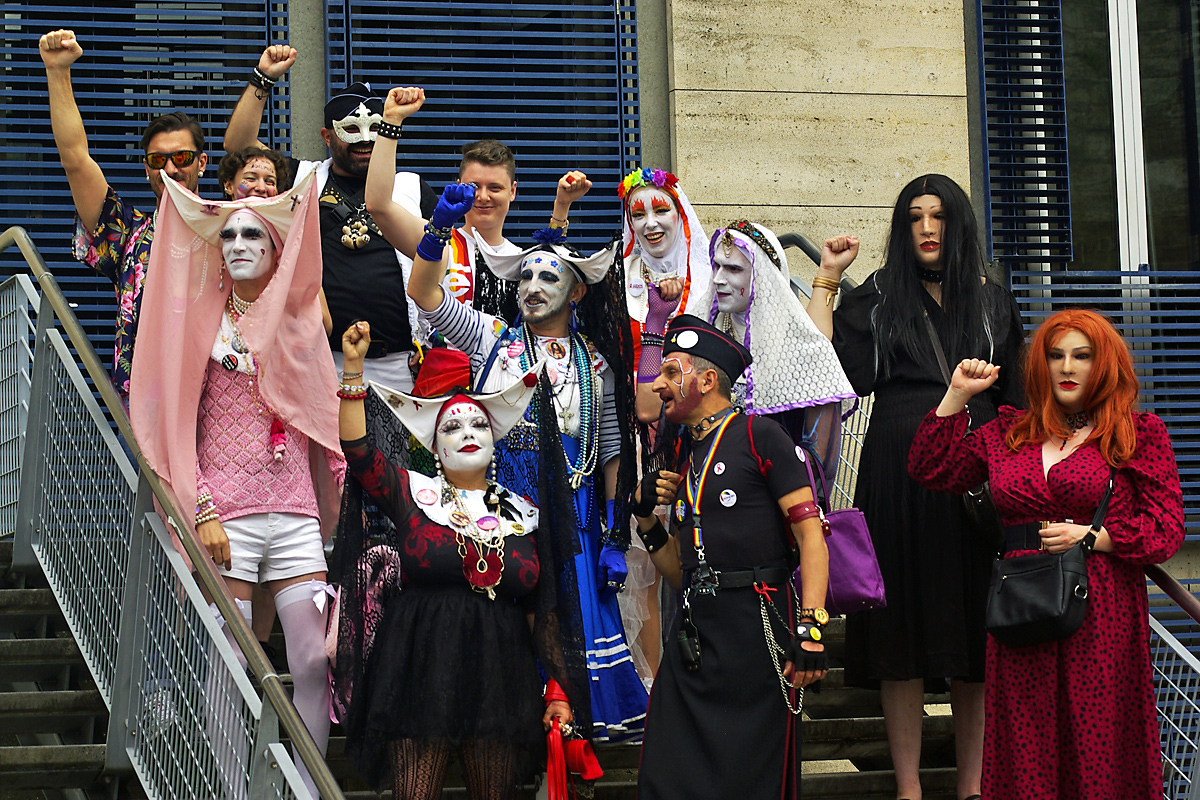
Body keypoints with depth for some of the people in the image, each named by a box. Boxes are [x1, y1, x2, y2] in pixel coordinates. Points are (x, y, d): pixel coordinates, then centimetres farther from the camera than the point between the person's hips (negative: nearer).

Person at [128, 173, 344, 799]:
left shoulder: (298, 319, 14)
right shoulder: (203, 318, 5)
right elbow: (179, 421, 0)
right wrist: (202, 512, -10)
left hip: (295, 510, 3)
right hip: (226, 509, -3)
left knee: (316, 664, -3)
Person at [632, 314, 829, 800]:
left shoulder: (758, 435, -2)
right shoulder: (685, 464, 20)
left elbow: (811, 535, -10)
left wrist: (811, 630, -20)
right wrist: (645, 515, 9)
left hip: (756, 631, -7)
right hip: (694, 633, 7)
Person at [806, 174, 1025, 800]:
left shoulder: (992, 304, 13)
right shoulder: (875, 299, 8)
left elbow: (1015, 402, 14)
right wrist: (826, 280, -1)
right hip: (896, 473, -1)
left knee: (973, 639, 1)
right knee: (904, 631, -1)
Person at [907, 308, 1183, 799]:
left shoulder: (1139, 436, 5)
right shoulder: (1007, 433, 15)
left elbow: (1165, 531, 1)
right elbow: (931, 469, 14)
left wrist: (1089, 537, -8)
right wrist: (958, 395, 10)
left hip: (1101, 613, -3)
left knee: (1098, 747, -4)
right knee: (1026, 753, 3)